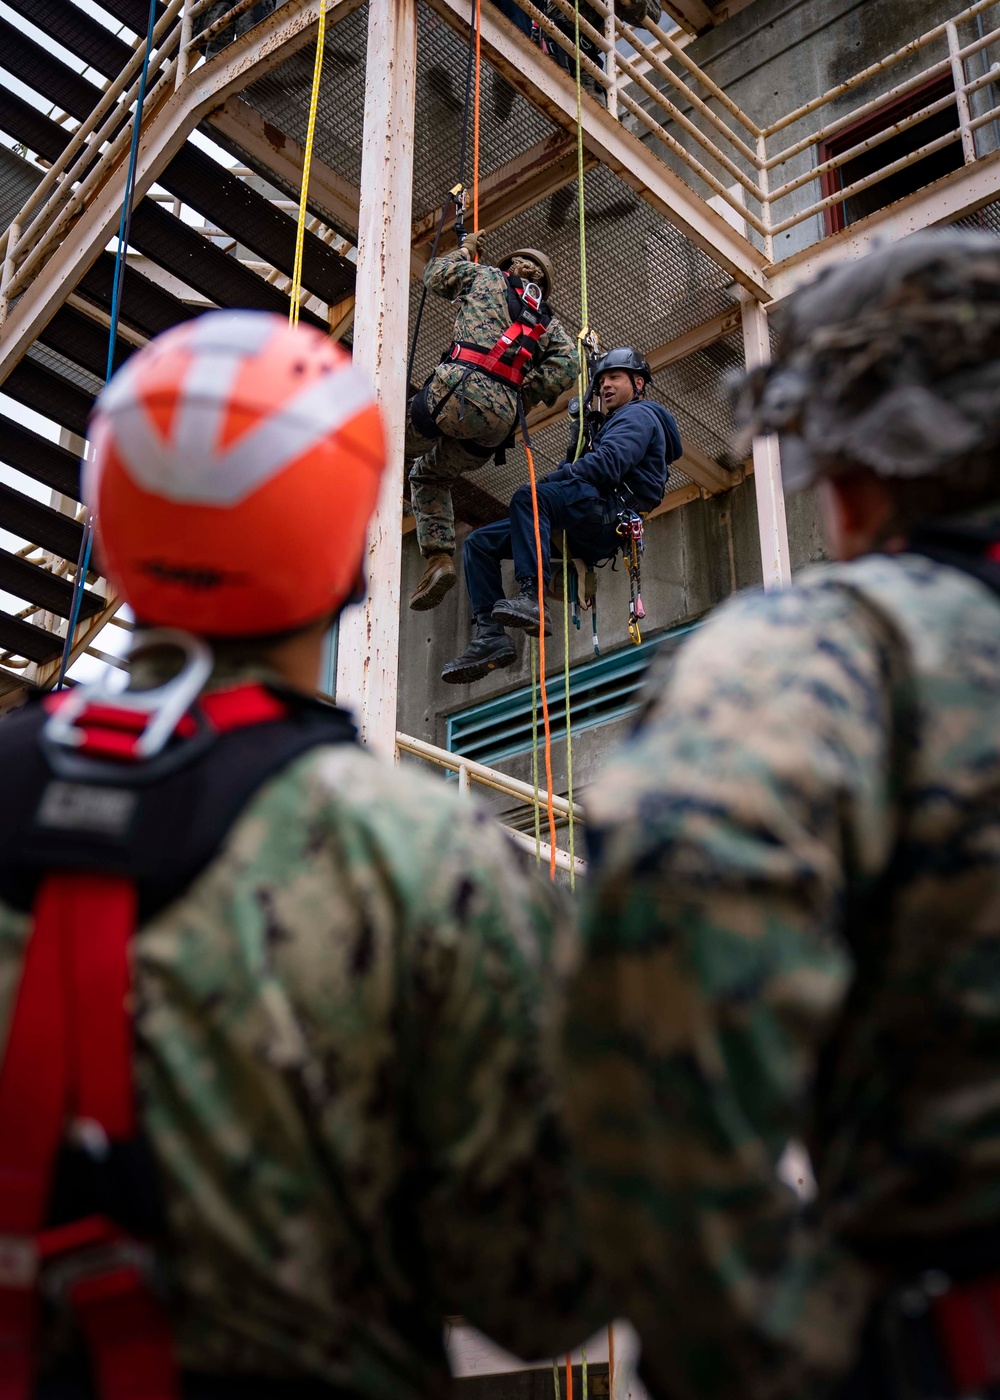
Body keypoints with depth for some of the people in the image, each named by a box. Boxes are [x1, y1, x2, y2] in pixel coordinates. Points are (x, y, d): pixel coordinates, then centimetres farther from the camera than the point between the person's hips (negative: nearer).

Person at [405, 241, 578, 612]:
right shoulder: (546, 321, 26)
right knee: (429, 475, 26)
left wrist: (464, 250, 47)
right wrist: (522, 400, 12)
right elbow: (567, 364, 10)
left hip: (458, 389, -5)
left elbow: (435, 275, 30)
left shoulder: (488, 276, 18)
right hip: (500, 420, 5)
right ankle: (439, 558, 11)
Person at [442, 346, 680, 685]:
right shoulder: (612, 424, 39)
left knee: (528, 497, -36)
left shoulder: (640, 414, 7)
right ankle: (490, 634, -18)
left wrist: (544, 482, -11)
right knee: (479, 542, 0)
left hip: (609, 512, -10)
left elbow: (607, 463, -13)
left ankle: (531, 599, -45)